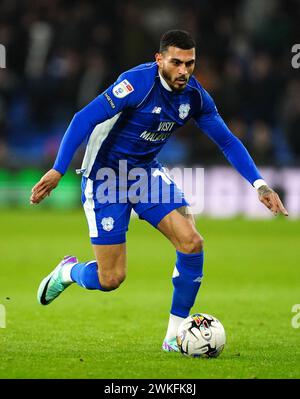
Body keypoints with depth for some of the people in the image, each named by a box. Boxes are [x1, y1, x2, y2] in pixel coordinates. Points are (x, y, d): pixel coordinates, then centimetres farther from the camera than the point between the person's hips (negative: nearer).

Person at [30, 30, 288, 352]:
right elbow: (84, 119, -25)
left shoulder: (195, 95, -6)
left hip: (147, 173, 6)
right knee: (110, 279, -7)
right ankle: (68, 272, 30)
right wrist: (57, 171, -31)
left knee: (191, 242, -15)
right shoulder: (138, 82, -25)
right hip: (105, 177, -6)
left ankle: (175, 336, -1)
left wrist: (259, 184, -7)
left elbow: (227, 141, 3)